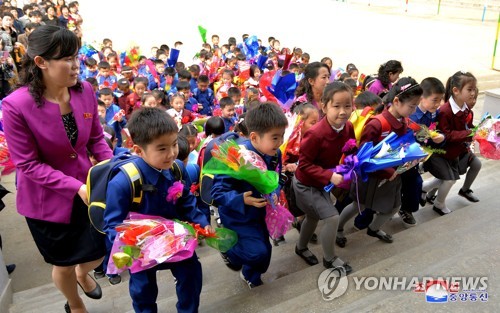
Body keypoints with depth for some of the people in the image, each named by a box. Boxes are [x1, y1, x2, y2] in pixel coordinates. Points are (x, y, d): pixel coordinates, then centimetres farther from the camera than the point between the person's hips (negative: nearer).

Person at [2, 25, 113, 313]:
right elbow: (28, 164, -20)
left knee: (102, 252, 16)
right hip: (47, 198, -4)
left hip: (89, 187, 4)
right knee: (65, 263, 18)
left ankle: (83, 274, 56)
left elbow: (96, 138, -1)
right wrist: (76, 187, -27)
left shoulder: (85, 90, -11)